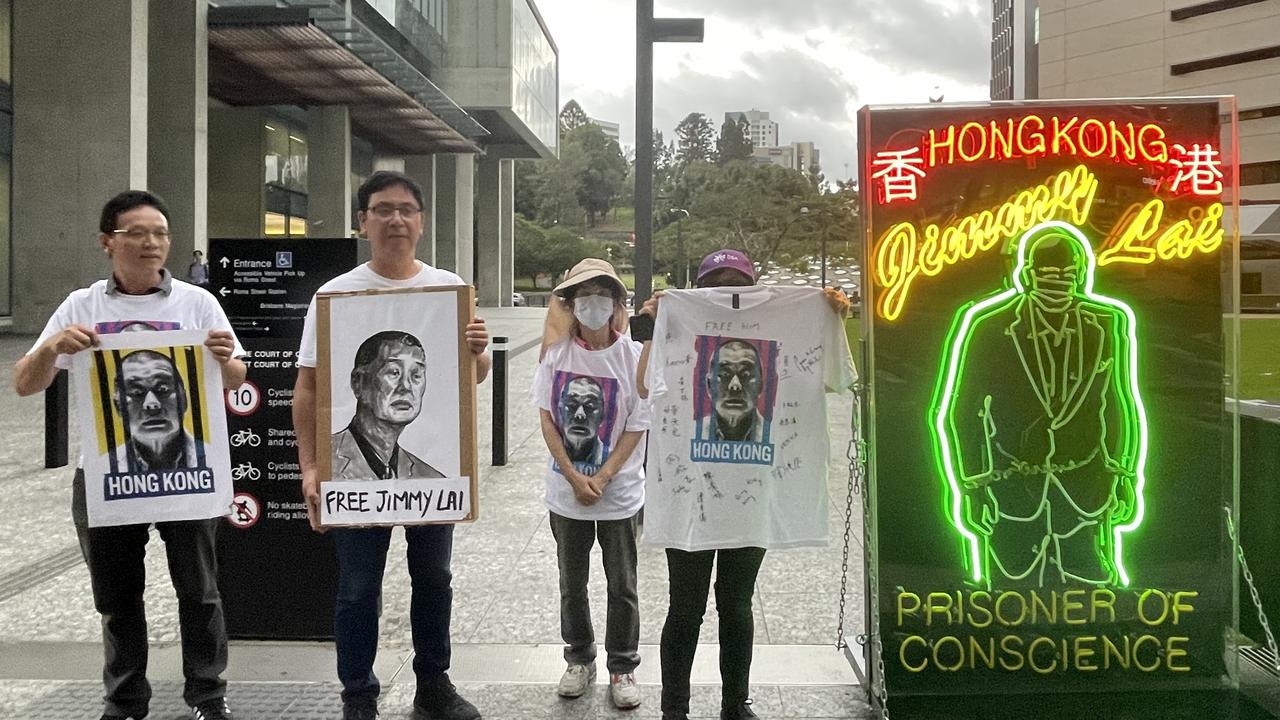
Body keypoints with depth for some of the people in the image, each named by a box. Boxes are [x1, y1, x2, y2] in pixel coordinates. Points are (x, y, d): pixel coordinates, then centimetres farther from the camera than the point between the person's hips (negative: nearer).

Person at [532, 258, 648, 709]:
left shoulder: (633, 356, -10)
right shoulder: (557, 353, -4)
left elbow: (636, 428, -9)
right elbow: (547, 419, -2)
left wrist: (600, 479, -15)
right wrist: (574, 478, -11)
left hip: (619, 493, -2)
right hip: (566, 493, 2)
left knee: (622, 586, 8)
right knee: (572, 583, 15)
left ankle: (622, 668, 24)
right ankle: (580, 660, 33)